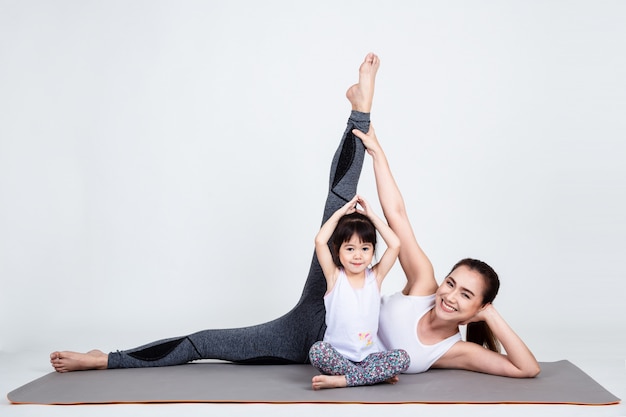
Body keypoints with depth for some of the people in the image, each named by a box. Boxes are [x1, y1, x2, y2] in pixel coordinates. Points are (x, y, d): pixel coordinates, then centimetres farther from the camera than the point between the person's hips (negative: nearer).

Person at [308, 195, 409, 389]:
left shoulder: (375, 276, 5)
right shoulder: (335, 276, 0)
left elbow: (395, 245, -6)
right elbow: (320, 241, -14)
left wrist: (371, 215, -1)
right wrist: (341, 212, -5)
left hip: (369, 355, 2)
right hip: (338, 355, -2)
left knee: (402, 358, -25)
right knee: (317, 351, -34)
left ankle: (341, 380, -25)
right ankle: (377, 375, -22)